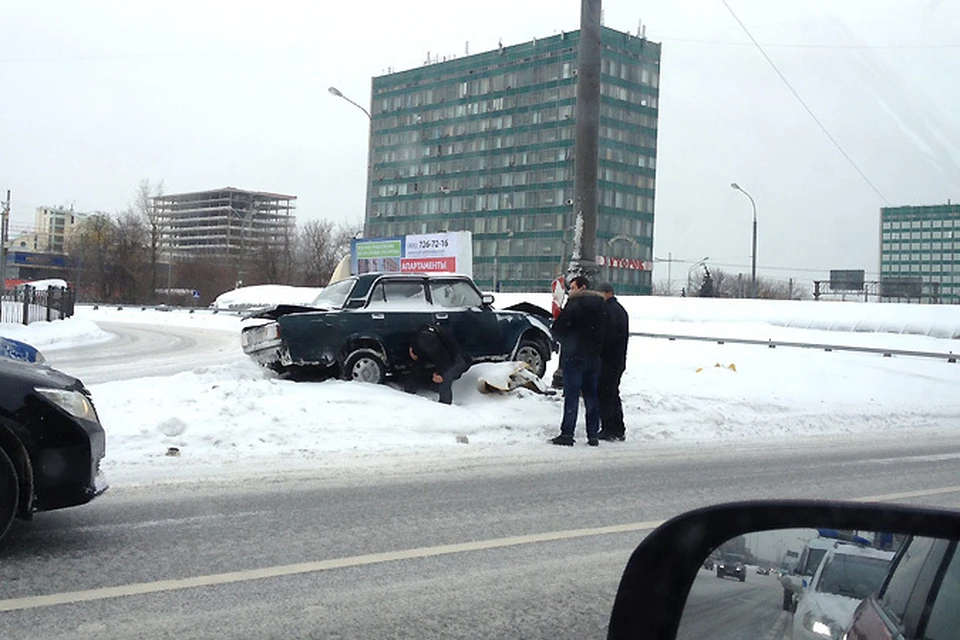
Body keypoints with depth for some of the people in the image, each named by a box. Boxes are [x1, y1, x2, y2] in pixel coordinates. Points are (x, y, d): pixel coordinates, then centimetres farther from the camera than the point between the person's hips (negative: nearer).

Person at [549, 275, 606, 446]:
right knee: (592, 396, 10)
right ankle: (593, 435, 12)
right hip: (594, 357, 6)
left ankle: (567, 434, -4)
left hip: (574, 356, -6)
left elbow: (557, 329, -13)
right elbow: (603, 332, 12)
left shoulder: (574, 304, -12)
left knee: (571, 396, -4)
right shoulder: (600, 305, 8)